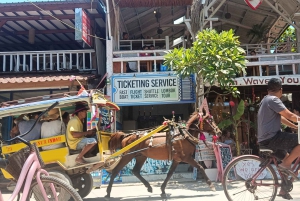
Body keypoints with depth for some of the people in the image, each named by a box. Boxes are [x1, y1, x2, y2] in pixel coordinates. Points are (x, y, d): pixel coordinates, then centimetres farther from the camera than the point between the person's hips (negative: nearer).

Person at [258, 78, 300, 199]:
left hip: (265, 140, 10)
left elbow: (281, 118, 24)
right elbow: (289, 115, -14)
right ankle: (285, 165, -4)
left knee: (287, 158, 25)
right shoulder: (273, 100, -12)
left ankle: (283, 190, 31)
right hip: (271, 138, -10)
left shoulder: (266, 100, 20)